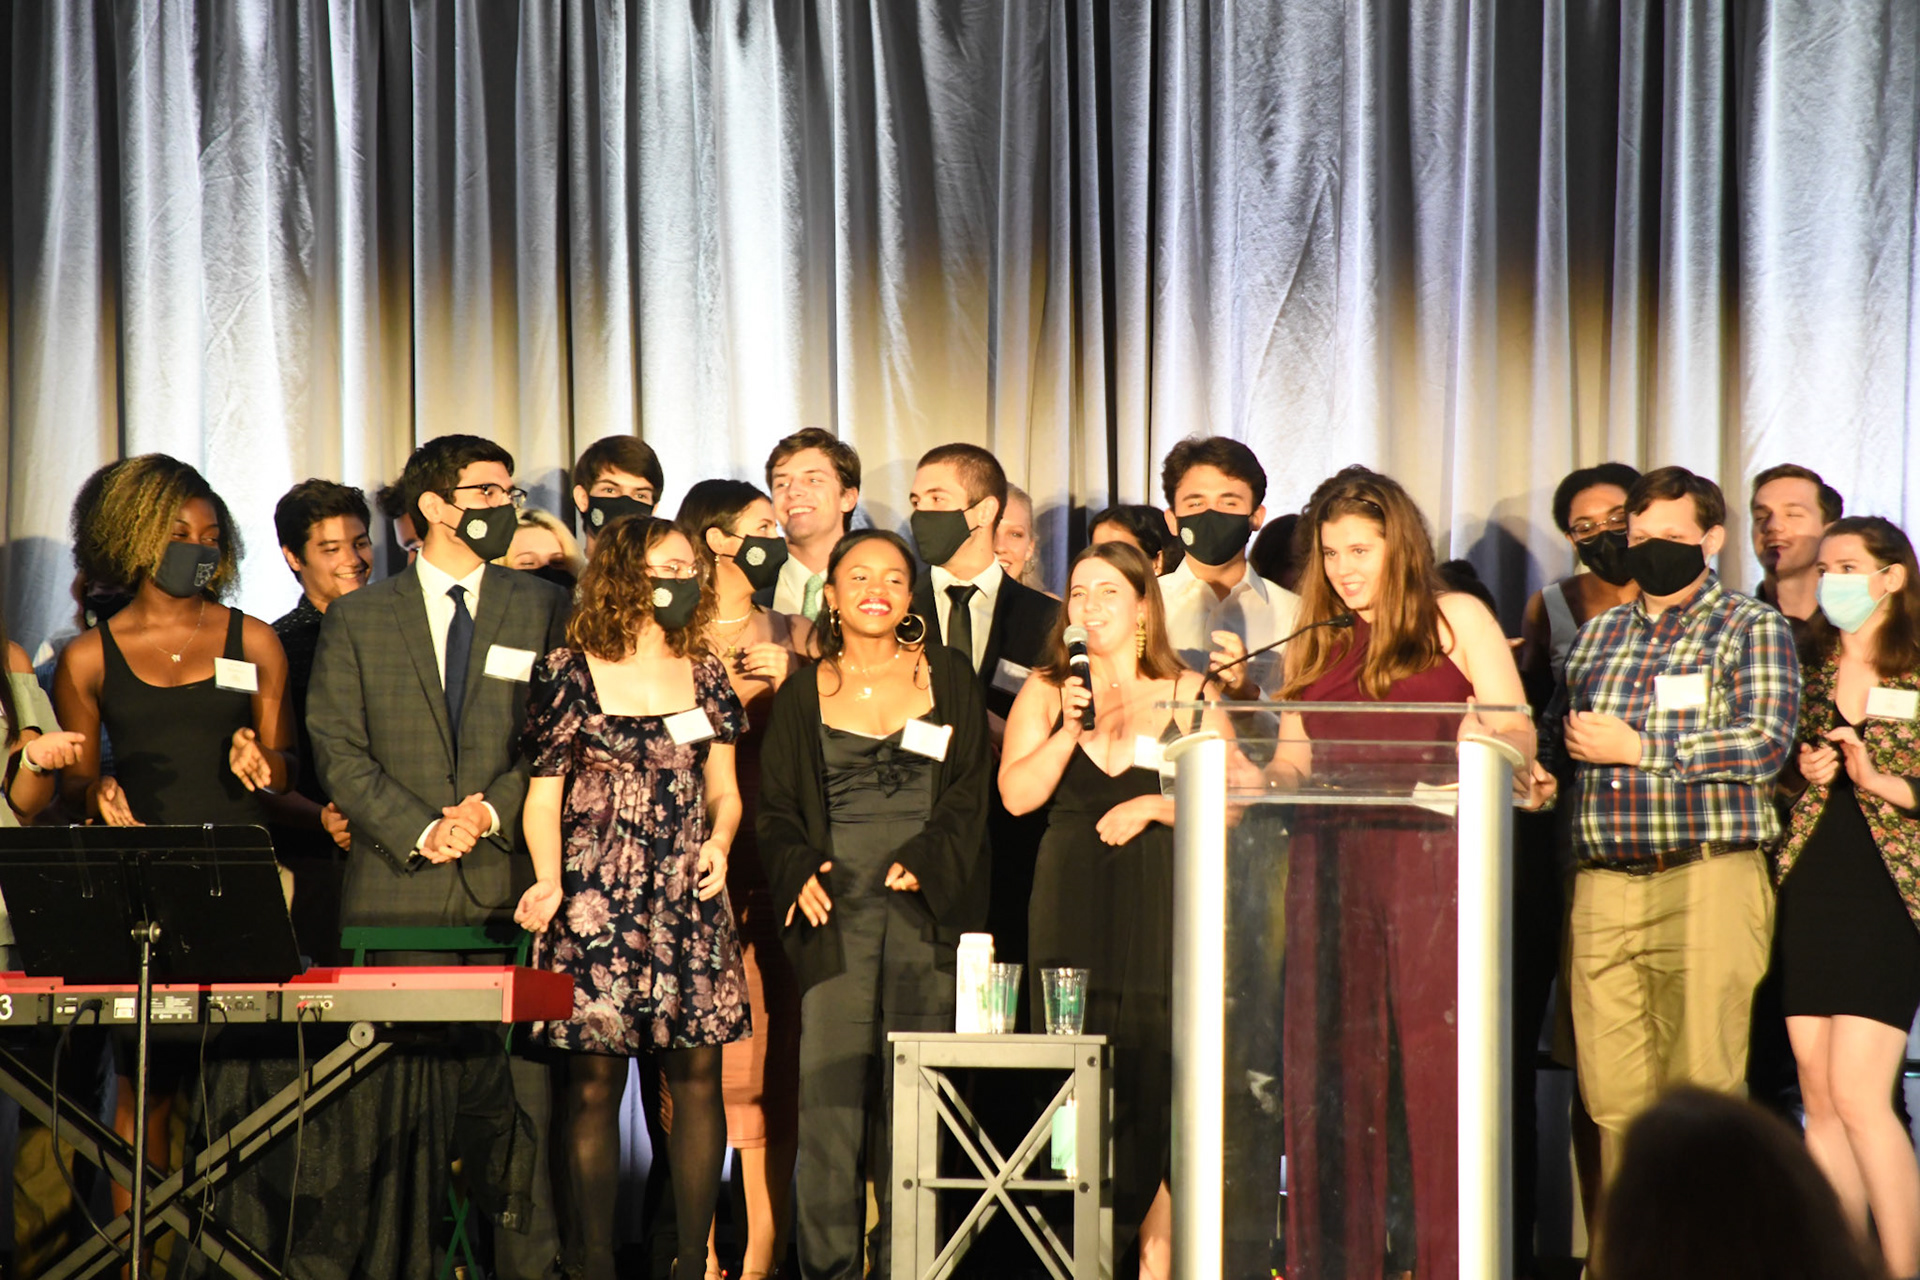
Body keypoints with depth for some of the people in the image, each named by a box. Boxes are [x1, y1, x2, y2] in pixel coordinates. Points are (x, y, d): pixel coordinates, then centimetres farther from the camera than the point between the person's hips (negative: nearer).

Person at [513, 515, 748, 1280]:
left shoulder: (704, 675, 12)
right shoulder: (569, 672, 1)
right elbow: (544, 791, 1)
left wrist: (719, 843, -4)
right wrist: (548, 881, -13)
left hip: (689, 902, 4)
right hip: (596, 903, -4)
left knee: (698, 1074, 0)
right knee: (595, 1081, -4)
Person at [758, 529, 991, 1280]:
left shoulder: (948, 678, 11)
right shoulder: (803, 695, 11)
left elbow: (970, 790, 6)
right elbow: (776, 807, 10)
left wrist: (925, 862, -8)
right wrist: (799, 872, -8)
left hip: (926, 908, 0)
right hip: (837, 909, 0)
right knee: (829, 1083, -7)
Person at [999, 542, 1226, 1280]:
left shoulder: (1188, 695, 8)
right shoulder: (1044, 692, 12)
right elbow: (1017, 794, 0)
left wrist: (1152, 806, -10)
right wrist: (1069, 730, -12)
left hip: (1161, 907, -1)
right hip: (1074, 908, 1)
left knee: (1159, 1087, -6)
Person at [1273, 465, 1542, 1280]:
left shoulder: (1455, 620, 7)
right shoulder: (1311, 645, 19)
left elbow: (1519, 731, 2)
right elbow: (1293, 756, 18)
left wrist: (1491, 741, -19)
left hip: (1433, 855, -4)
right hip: (1331, 864, 4)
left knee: (1439, 1057, -8)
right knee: (1329, 1062, 2)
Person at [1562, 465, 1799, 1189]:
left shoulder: (1751, 628, 6)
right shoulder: (1597, 635, 23)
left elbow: (1765, 743, -8)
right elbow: (1570, 744, 32)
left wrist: (1638, 749, -8)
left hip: (1706, 880, -5)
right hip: (1603, 886, 5)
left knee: (1701, 1095, -8)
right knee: (1613, 1100, 1)